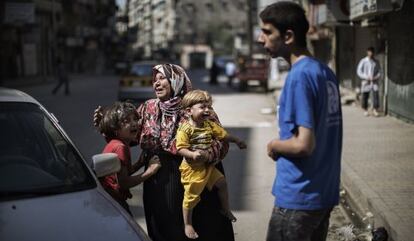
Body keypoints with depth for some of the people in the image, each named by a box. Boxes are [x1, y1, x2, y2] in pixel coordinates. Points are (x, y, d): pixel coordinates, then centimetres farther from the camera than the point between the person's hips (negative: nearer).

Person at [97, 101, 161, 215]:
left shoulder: (114, 144, 11)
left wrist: (142, 162, 6)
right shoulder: (120, 147, -19)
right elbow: (123, 182, -23)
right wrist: (149, 171, -16)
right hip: (112, 201, -10)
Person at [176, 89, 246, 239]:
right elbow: (181, 149, -23)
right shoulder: (185, 129, -21)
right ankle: (188, 225, 14)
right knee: (191, 196, -1)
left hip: (207, 166, 7)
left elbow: (223, 135, 14)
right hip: (192, 168, -7)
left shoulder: (209, 125, 1)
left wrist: (237, 141, 23)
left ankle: (225, 210, 38)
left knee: (222, 182, 15)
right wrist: (192, 154, -38)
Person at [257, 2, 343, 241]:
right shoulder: (326, 72, 8)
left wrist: (274, 145, -6)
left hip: (298, 197, -8)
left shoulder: (300, 76, -19)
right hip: (326, 193, 9)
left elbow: (303, 145, -23)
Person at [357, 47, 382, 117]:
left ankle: (375, 110, -11)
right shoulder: (363, 61, 0)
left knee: (376, 94, -13)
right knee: (365, 96, 3)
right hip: (366, 82, -1)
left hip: (374, 81, 1)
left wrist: (377, 77, -8)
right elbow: (359, 71, -2)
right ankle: (365, 110, 19)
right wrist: (366, 77, -12)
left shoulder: (376, 62, 7)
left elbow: (379, 71, 12)